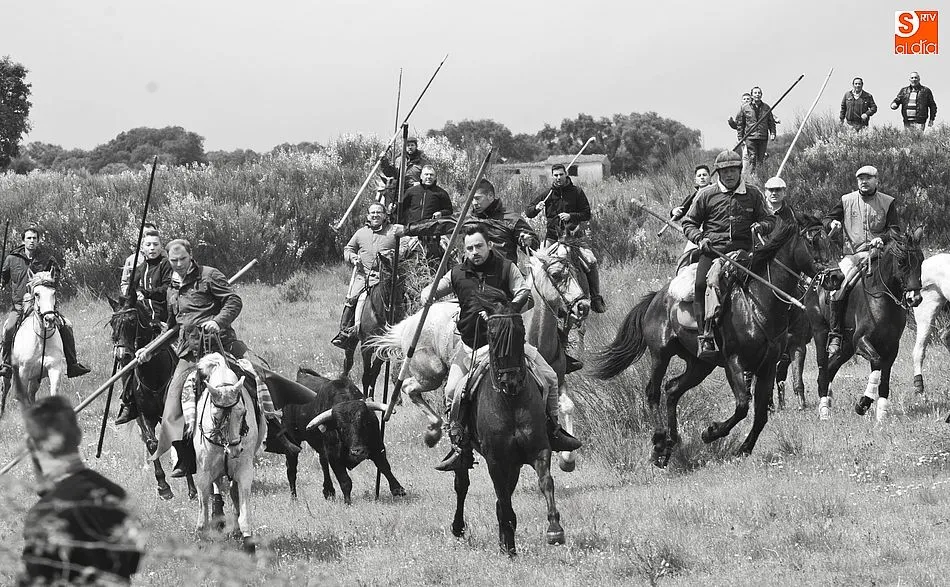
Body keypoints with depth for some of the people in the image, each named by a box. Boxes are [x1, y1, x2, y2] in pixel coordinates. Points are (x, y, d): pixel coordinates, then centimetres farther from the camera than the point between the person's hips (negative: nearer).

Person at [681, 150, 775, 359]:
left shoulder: (753, 195, 15)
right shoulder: (706, 195, 11)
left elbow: (769, 219, 23)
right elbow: (689, 222, 16)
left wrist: (760, 226, -1)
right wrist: (699, 239, -4)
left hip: (742, 248, 1)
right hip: (712, 248, -1)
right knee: (702, 284, -23)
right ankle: (705, 336, -22)